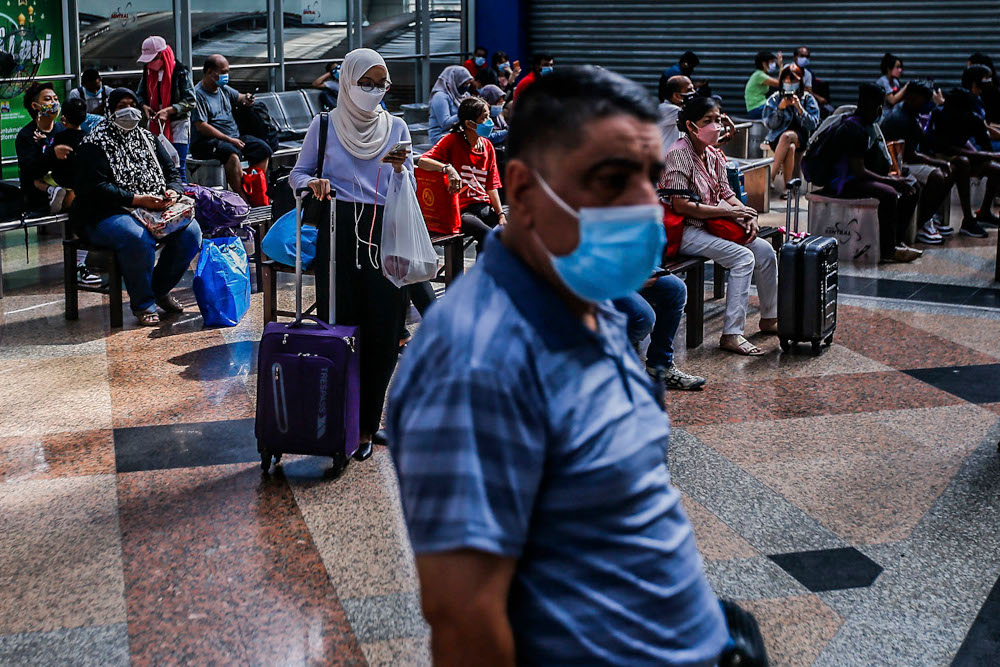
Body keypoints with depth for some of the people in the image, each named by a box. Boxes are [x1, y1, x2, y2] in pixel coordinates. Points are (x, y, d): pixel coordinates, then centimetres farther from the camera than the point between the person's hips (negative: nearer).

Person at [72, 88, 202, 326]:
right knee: (138, 238, -38)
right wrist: (137, 199, -23)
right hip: (106, 215, -6)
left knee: (190, 231, -17)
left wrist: (173, 192, -8)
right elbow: (95, 188, -15)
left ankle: (161, 289, 3)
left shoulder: (147, 139, 17)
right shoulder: (95, 144, -4)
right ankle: (142, 303, -18)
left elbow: (172, 172, 18)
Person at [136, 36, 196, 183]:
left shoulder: (180, 71, -11)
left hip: (178, 125, -5)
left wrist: (168, 110, -21)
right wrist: (144, 106, -3)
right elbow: (140, 94, 19)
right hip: (156, 125, 5)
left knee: (178, 168, -7)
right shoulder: (149, 70, 7)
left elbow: (190, 102, -12)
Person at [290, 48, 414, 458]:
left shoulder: (395, 128, 12)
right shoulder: (325, 125, 6)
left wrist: (400, 169, -9)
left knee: (385, 328, -2)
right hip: (339, 230, -2)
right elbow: (297, 173, 11)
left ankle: (368, 420, 13)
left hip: (384, 231, 2)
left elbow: (409, 191, 12)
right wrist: (312, 183, -11)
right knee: (342, 325, -4)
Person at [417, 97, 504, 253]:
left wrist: (500, 214, 1)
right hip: (461, 210, -6)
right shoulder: (452, 140, -4)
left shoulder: (487, 146, 13)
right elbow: (422, 161, -17)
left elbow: (492, 186, 14)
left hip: (484, 207, 6)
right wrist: (448, 168, -34)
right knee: (489, 235, -30)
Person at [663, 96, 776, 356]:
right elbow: (681, 206, -22)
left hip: (713, 226, 9)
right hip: (686, 231, -9)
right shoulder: (679, 154, -17)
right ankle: (731, 335, -25)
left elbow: (726, 194, 15)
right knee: (743, 257, -24)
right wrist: (728, 212, -20)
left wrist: (747, 214, -6)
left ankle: (769, 318, 18)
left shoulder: (714, 155, 11)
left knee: (765, 250, 0)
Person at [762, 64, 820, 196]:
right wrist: (780, 108, -11)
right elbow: (770, 124, 3)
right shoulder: (775, 99, 9)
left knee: (787, 136, -35)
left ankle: (772, 177, -34)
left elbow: (813, 125, -2)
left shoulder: (808, 99, 9)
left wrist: (799, 108, -15)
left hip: (800, 137, 0)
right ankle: (786, 187, -35)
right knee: (790, 148, -35)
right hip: (777, 139, 0)